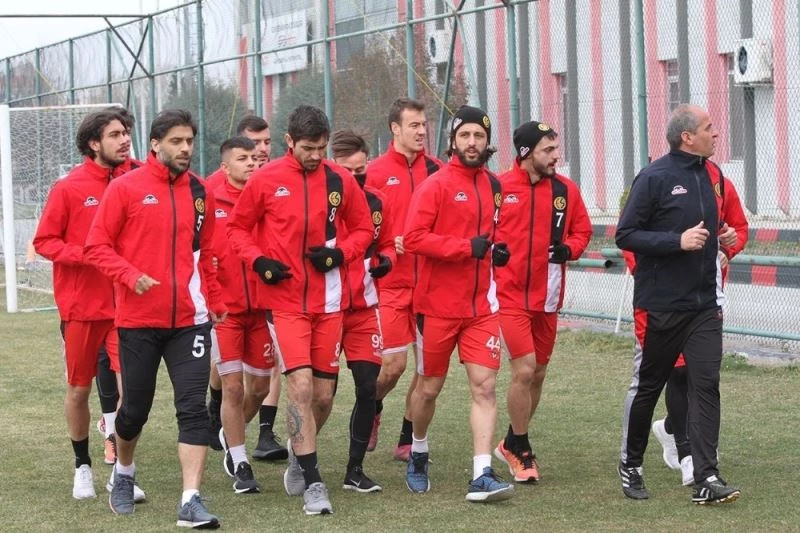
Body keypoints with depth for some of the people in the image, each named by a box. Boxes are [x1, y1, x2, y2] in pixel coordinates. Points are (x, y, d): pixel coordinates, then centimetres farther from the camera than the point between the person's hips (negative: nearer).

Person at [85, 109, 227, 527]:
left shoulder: (199, 192, 8)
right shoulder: (126, 187, -4)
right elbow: (97, 246, -5)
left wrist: (215, 301, 10)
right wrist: (130, 276, -19)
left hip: (189, 320, 2)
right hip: (138, 319, -2)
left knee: (193, 407, -9)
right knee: (135, 407, 10)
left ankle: (191, 502, -11)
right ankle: (124, 473, 38)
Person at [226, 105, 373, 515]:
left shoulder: (340, 181, 2)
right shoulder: (266, 180, -3)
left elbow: (362, 228, 11)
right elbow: (237, 227, 7)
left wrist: (339, 253, -8)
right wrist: (258, 261, -10)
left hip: (329, 303, 3)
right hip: (285, 301, -3)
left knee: (322, 395, 7)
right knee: (300, 385, -14)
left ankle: (299, 450, 36)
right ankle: (312, 482, -8)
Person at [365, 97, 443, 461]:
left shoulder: (437, 171, 7)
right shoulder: (376, 172, -1)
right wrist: (386, 243, -17)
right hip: (392, 282, -3)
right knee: (394, 363, -4)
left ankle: (408, 440, 14)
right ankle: (372, 410, 28)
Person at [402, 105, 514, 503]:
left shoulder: (493, 186, 10)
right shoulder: (436, 185, -9)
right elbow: (413, 237, -18)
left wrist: (497, 252, 6)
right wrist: (466, 247, -21)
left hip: (480, 306, 4)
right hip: (437, 305, -4)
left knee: (485, 385, -7)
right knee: (429, 387, 9)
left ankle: (482, 476, -9)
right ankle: (418, 455, 35)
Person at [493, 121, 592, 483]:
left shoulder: (566, 190, 4)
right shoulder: (499, 188, -7)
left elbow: (582, 230, 13)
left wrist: (569, 248, -6)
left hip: (548, 298, 5)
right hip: (510, 295, -5)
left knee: (538, 373, 12)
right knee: (524, 369, -13)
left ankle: (512, 444, 32)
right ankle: (521, 453, 4)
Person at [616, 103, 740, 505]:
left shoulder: (713, 175, 10)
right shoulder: (654, 177, -11)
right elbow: (625, 236, -13)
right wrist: (678, 241, -20)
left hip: (705, 305, 5)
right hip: (660, 304, -5)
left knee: (706, 384, -5)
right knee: (646, 385, 8)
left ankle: (706, 478, -7)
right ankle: (630, 465, 25)